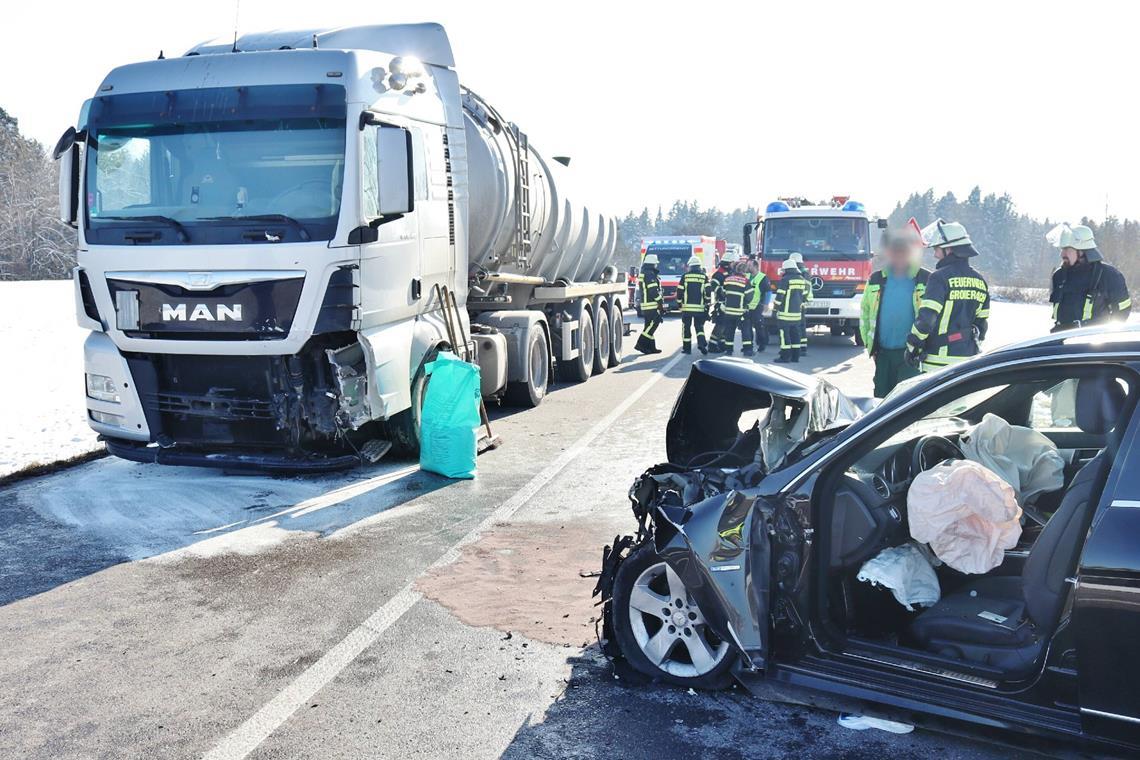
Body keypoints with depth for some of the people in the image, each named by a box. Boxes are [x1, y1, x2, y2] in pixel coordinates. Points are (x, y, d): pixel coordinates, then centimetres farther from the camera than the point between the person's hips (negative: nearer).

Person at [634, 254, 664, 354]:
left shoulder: (642, 274, 20)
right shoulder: (650, 275, -13)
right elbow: (653, 291, -19)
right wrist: (660, 301, -12)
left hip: (644, 304, 11)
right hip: (652, 305, -11)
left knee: (650, 325, 11)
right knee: (653, 324, -10)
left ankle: (651, 347, 11)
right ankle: (640, 343, -14)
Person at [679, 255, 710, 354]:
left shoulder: (685, 276, 1)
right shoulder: (704, 277, 3)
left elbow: (680, 291, 2)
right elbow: (707, 292, -2)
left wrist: (679, 303, 13)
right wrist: (707, 305, 6)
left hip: (686, 307, -1)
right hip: (700, 307, 1)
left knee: (686, 327, 7)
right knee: (699, 326, 11)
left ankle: (687, 347, 8)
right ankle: (701, 343, -11)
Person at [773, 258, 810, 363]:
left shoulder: (785, 279, -11)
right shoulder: (802, 279, 11)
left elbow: (779, 296, -14)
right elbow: (804, 295, 16)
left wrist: (775, 308, -7)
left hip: (785, 312, -7)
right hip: (797, 312, 7)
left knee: (784, 334, -4)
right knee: (795, 334, 11)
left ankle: (785, 356, -5)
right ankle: (795, 356, 13)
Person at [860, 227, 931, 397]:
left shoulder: (926, 280, -1)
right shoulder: (876, 279, 9)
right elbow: (864, 312, 15)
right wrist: (869, 344, 9)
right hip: (883, 354, 4)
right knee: (881, 398, 10)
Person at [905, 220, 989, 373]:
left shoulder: (940, 277, -12)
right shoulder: (979, 280, 12)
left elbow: (926, 318, -18)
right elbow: (982, 322, 16)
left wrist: (912, 347, -9)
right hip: (970, 358, 8)